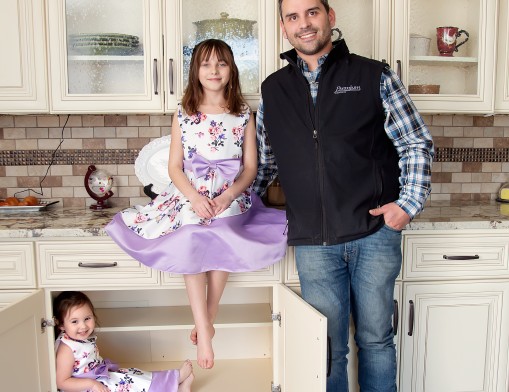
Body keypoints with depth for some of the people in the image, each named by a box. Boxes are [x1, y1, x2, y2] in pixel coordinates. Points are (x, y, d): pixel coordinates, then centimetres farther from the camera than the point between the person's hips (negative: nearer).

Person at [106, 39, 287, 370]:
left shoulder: (244, 115, 7)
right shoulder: (183, 114, 8)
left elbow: (250, 166, 4)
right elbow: (175, 167, 5)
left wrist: (228, 196, -14)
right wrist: (195, 197, -14)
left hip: (231, 195, 0)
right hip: (189, 194, 1)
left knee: (221, 244, -28)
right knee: (191, 245, -26)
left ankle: (206, 321, -9)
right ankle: (204, 330, -19)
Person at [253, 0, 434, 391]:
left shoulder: (374, 76, 2)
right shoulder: (272, 91, 9)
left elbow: (417, 144, 3)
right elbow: (264, 165, 16)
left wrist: (410, 201, -8)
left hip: (375, 232, -1)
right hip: (313, 242, 2)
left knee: (375, 339, 14)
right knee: (327, 347, 11)